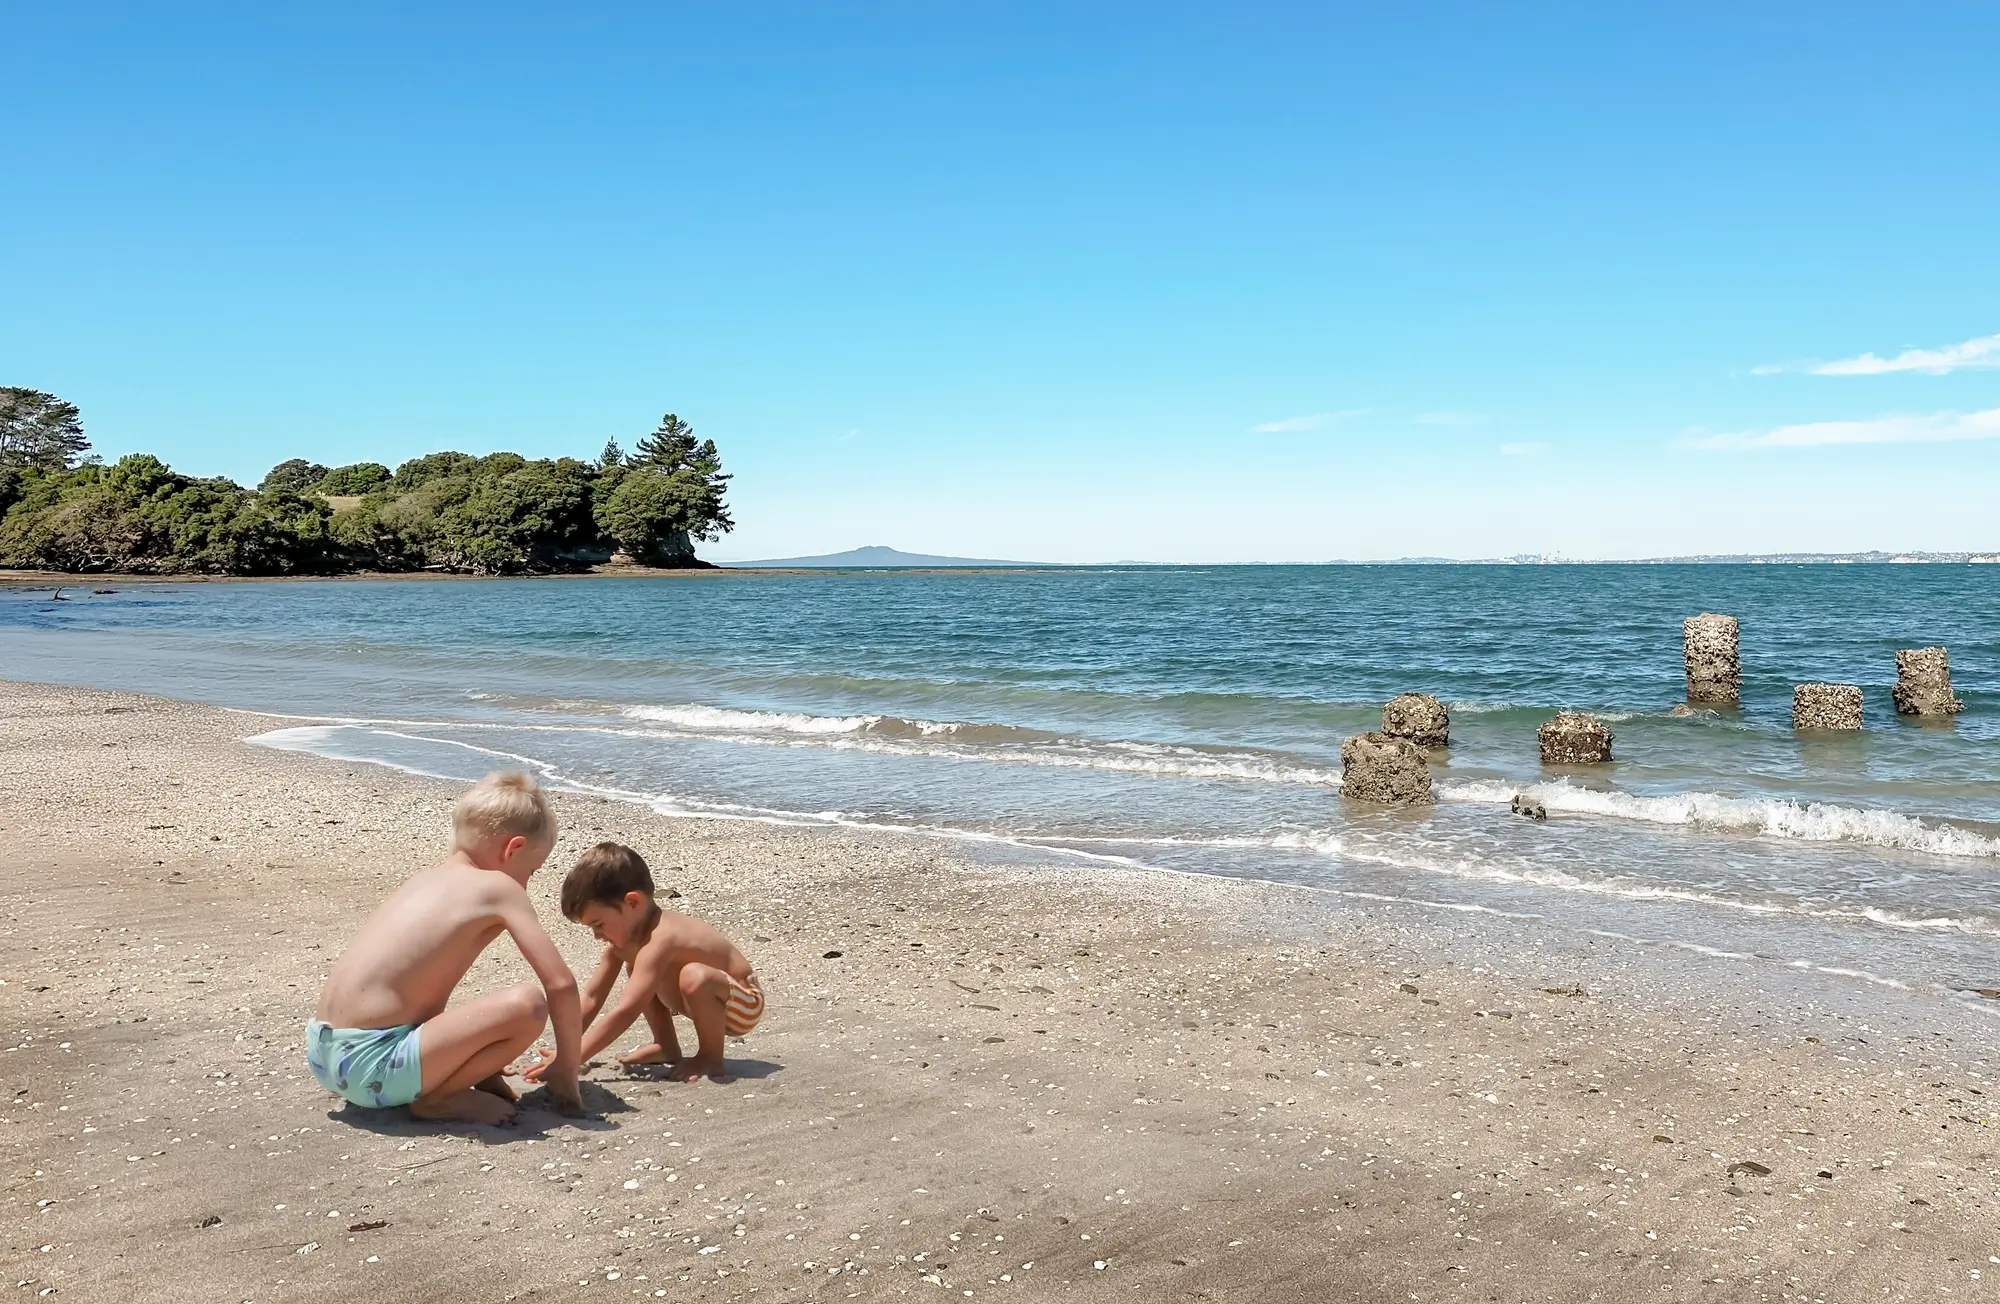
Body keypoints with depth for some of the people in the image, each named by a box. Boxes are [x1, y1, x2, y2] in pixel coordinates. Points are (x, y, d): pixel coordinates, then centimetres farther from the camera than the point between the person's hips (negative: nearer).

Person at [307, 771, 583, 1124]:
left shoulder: (428, 880, 19)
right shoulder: (499, 888, -3)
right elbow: (561, 984, -7)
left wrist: (481, 1062, 37)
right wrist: (566, 1069, 6)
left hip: (323, 1055, 9)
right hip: (371, 1066, -9)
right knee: (529, 1004, -18)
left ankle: (428, 1083, 13)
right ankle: (436, 1098, -1)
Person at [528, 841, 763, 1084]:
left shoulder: (658, 941, -31)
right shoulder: (626, 932, -3)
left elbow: (626, 1012, -36)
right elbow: (592, 996, 1)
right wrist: (561, 1051, -6)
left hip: (744, 1004, -9)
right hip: (709, 998, 9)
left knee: (694, 977, -38)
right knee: (637, 969, 10)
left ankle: (711, 1058, -14)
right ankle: (667, 1048, 18)